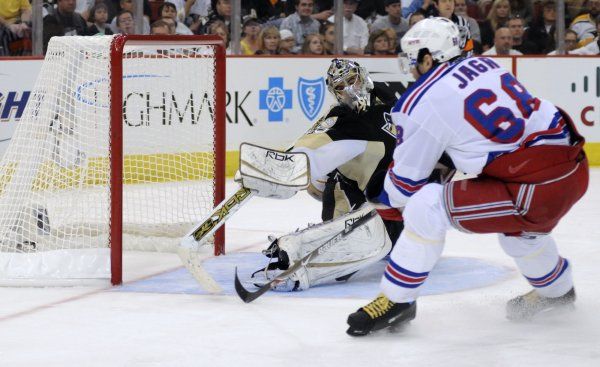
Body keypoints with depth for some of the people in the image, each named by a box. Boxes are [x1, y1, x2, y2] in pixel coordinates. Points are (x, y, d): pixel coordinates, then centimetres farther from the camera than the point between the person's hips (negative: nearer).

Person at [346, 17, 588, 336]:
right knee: (515, 223, 37)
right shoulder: (485, 64, 13)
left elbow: (406, 182, 5)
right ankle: (557, 290, 57)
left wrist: (380, 198, 26)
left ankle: (397, 300, 6)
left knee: (426, 207, -5)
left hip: (535, 190, -8)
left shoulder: (421, 103, -5)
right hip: (576, 169, 8)